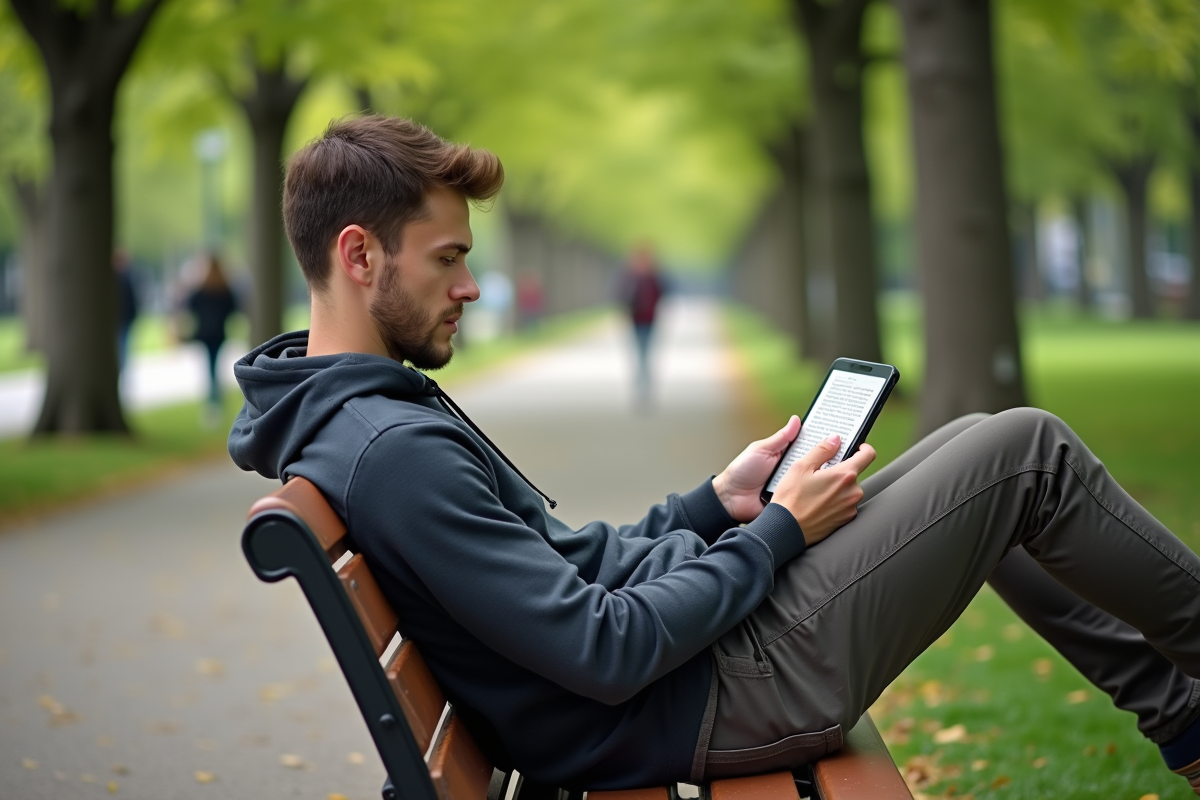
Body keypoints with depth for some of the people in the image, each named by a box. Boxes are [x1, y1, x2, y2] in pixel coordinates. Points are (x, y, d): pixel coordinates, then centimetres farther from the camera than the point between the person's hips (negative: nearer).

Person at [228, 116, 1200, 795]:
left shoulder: (359, 411, 7)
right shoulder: (391, 452, -27)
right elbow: (607, 654, -27)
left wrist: (716, 504, 7)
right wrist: (777, 534, -15)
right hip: (725, 692, -10)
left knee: (971, 448, 18)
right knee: (1028, 450, -4)